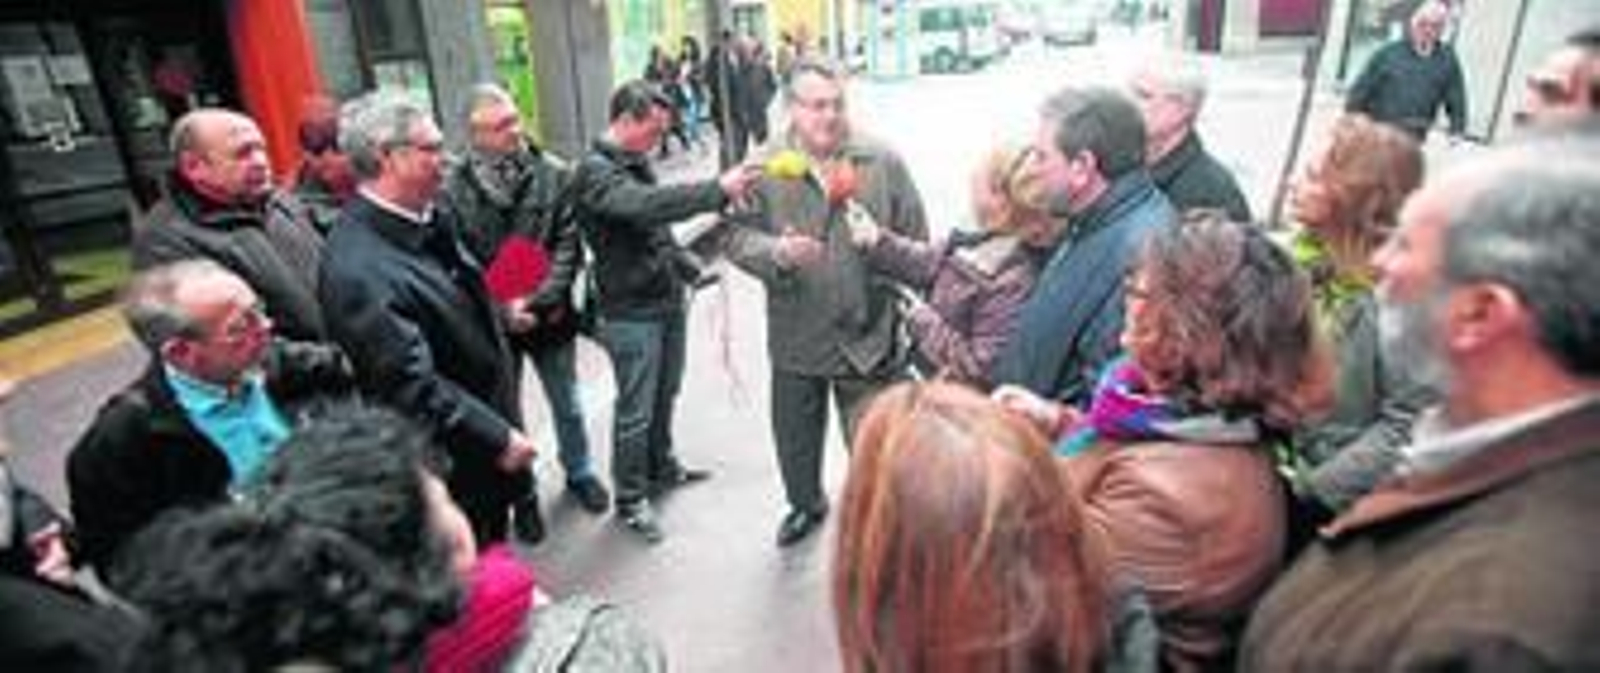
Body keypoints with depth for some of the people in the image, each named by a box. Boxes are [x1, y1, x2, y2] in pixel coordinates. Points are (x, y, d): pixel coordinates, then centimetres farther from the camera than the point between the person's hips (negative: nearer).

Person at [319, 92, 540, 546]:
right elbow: (414, 386, -28)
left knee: (492, 562, 26)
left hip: (491, 446, 8)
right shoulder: (358, 271, -28)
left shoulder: (433, 221, -1)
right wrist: (499, 438, -21)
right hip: (452, 471, -7)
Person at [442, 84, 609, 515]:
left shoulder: (554, 175, -8)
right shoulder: (455, 188, -10)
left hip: (550, 316, 1)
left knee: (567, 406, 18)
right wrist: (502, 309, -18)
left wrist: (537, 301, -19)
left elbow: (568, 246, -9)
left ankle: (578, 472, 42)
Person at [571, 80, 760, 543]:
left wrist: (687, 270, 14)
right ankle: (629, 499, 19)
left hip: (669, 301, 8)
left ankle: (662, 468, 40)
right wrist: (718, 191, -40)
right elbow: (646, 205, -37)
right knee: (635, 411, 2)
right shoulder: (594, 172, -18)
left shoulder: (637, 162, 9)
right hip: (631, 313, -8)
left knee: (665, 396, 21)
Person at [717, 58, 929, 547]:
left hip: (870, 338, -2)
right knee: (794, 439, 23)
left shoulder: (884, 162, -4)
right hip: (797, 338, 2)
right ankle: (806, 504, 53)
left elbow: (917, 244, 0)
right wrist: (775, 251, -23)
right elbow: (735, 236, -5)